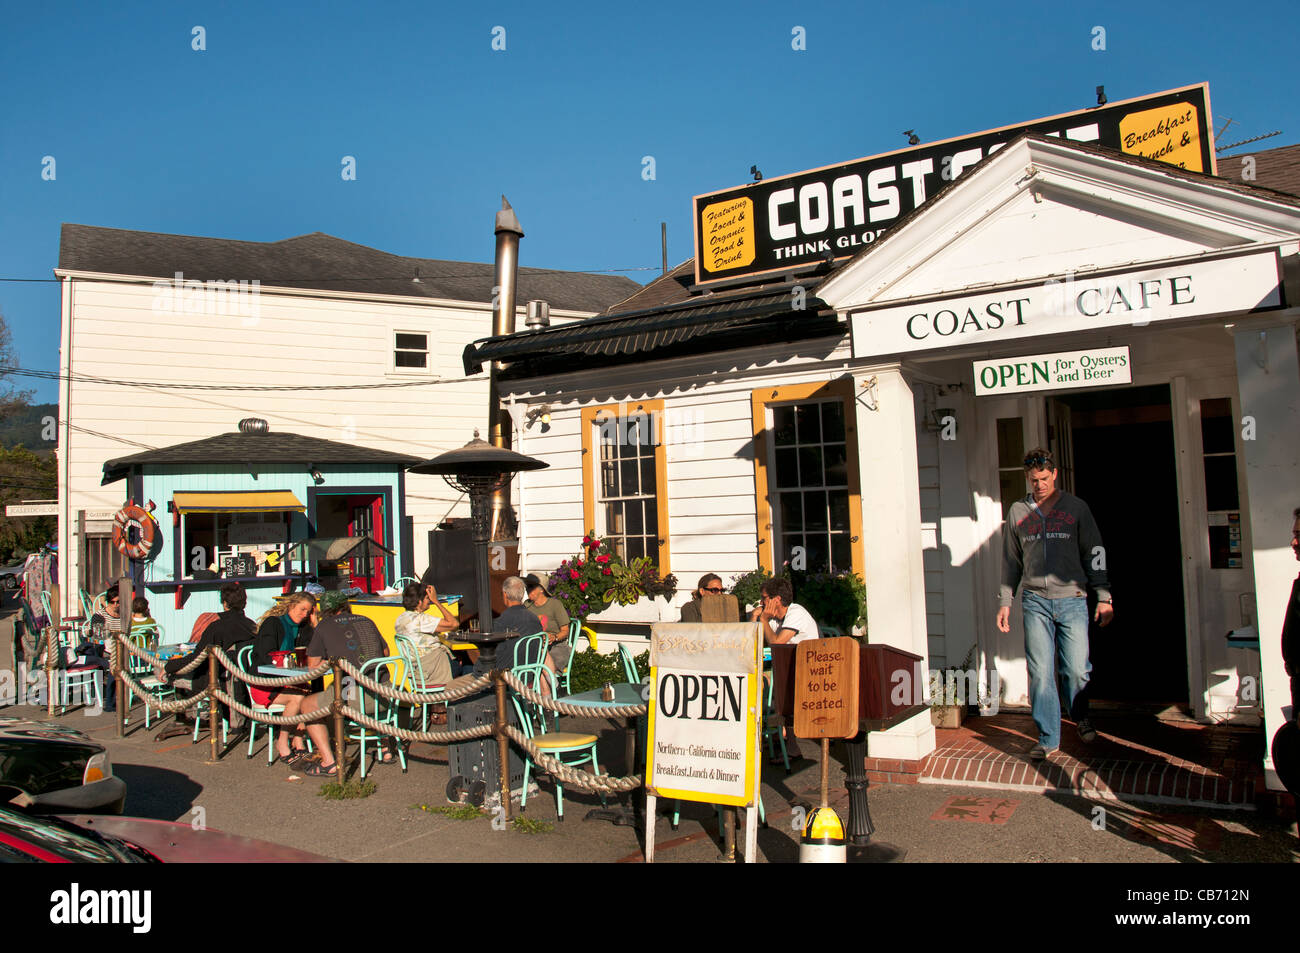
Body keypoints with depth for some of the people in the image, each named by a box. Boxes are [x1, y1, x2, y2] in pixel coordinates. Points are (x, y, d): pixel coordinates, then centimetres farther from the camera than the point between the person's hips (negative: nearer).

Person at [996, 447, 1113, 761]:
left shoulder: (1076, 508, 5)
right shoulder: (1018, 511, 10)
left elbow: (1095, 554, 6)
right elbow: (1011, 561, 14)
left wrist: (1103, 597, 1)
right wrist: (1005, 601, 11)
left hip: (1072, 598, -1)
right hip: (1035, 601, 1)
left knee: (1076, 669, 0)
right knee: (1040, 673, -2)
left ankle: (1080, 718, 30)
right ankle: (1048, 738, 9)